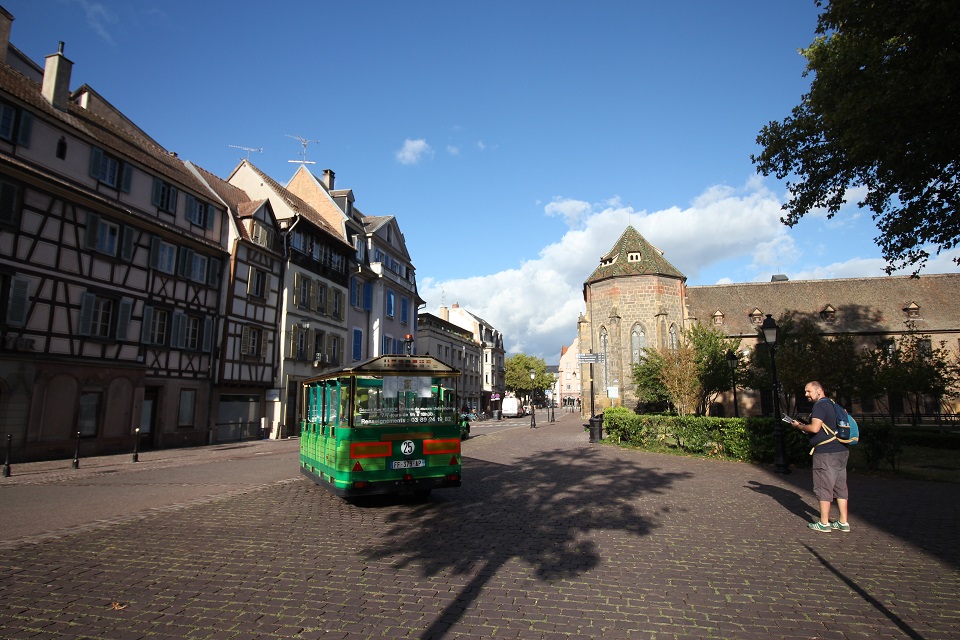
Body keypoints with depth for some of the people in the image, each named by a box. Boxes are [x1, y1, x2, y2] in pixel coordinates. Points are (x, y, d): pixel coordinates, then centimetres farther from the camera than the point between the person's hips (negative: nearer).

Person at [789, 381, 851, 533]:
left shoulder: (820, 406, -13)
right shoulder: (832, 404, 17)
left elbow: (815, 428, -23)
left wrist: (799, 426, -6)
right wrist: (805, 427, 16)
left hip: (826, 453, -9)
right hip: (841, 451, 9)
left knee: (823, 488, -1)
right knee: (840, 487, 12)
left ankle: (824, 523, 5)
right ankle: (843, 522, 17)